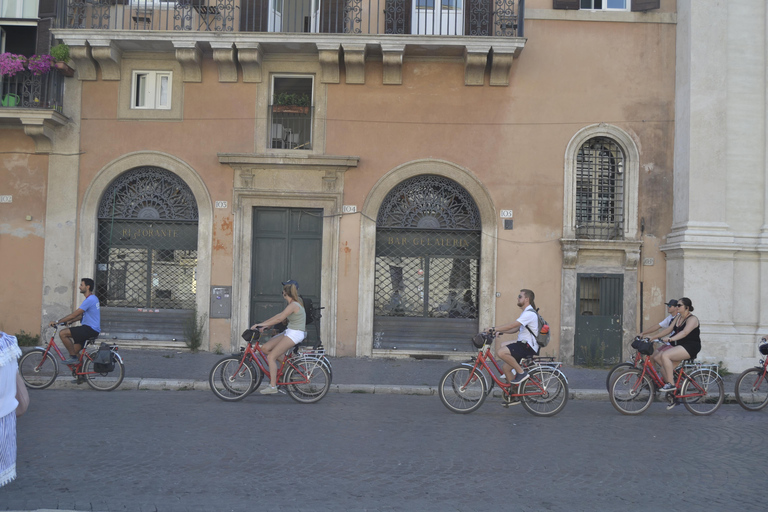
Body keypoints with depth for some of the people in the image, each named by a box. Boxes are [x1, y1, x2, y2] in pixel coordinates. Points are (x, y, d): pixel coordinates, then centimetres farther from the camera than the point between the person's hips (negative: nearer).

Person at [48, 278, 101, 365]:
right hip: (92, 330, 10)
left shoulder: (90, 300, -16)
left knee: (62, 333, -16)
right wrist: (69, 321, 14)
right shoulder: (93, 298, 18)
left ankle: (73, 357, -10)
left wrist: (57, 322, -13)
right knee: (75, 351, 13)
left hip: (90, 329, -10)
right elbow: (81, 315, 24)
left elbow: (74, 315, -18)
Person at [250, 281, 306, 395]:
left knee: (271, 357, -12)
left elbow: (279, 319, -25)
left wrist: (261, 324, -23)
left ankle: (273, 386, -7)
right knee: (265, 348, 1)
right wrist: (265, 325, 8)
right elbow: (280, 316, 15)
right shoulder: (295, 303, 14)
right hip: (289, 332, 9)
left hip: (294, 334, -9)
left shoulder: (293, 305, -16)